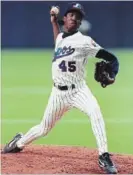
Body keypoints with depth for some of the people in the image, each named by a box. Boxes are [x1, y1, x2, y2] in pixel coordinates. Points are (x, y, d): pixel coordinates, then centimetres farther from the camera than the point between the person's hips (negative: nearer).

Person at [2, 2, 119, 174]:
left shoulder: (84, 41, -11)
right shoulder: (60, 37, 9)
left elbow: (111, 57, -15)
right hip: (59, 92, 5)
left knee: (95, 112, -34)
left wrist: (111, 75, -35)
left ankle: (104, 157, -32)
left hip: (78, 90, -5)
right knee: (44, 128, 15)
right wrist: (54, 21, 29)